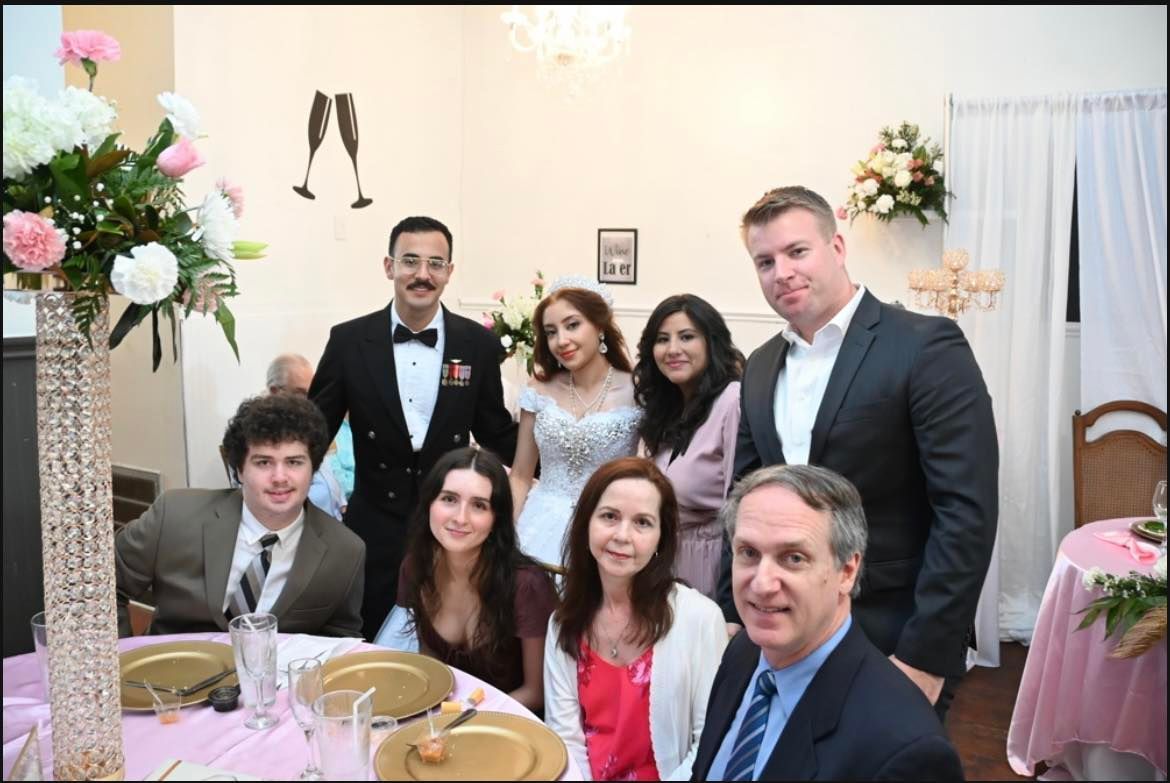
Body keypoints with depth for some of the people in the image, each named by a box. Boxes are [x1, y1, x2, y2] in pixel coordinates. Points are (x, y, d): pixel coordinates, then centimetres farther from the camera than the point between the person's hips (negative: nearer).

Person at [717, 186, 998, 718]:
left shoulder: (926, 347, -12)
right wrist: (732, 616, 6)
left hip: (894, 647, -5)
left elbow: (967, 510, -16)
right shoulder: (760, 369, 7)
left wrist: (925, 656, -18)